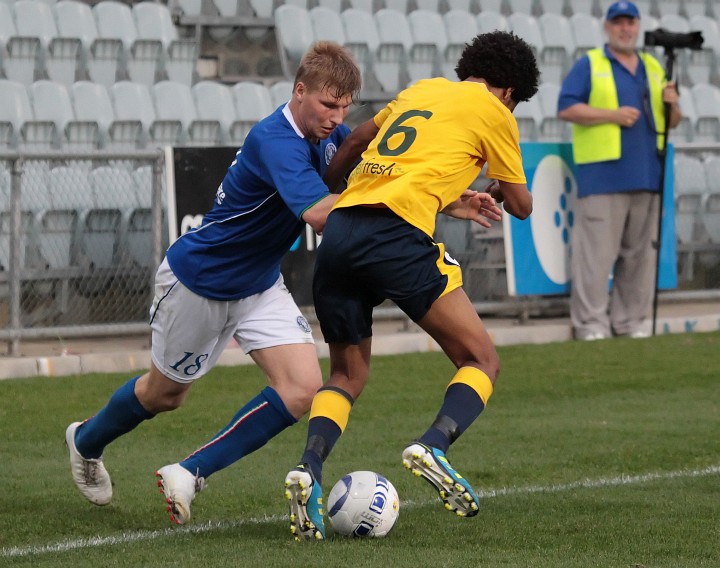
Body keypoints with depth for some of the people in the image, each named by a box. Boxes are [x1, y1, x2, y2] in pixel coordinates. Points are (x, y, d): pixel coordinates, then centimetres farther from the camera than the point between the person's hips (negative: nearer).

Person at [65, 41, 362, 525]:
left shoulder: (330, 135, -8)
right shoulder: (275, 141, -33)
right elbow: (318, 214, -46)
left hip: (261, 286, 7)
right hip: (198, 280, -7)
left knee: (302, 389, -14)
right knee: (164, 394, 16)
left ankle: (189, 475, -6)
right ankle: (86, 442, 48)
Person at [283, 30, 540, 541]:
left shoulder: (423, 91, 28)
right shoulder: (493, 111, 11)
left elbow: (356, 140, 40)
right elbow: (520, 205, 19)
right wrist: (493, 192, 41)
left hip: (339, 232, 6)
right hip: (397, 234, -6)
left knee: (349, 375, 17)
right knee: (482, 361, 4)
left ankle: (309, 467, -10)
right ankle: (434, 446, -23)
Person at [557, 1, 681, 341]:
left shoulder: (653, 68, 20)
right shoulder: (589, 65, 5)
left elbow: (671, 122, 22)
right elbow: (567, 109, -6)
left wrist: (672, 104, -1)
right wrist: (613, 115, -14)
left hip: (646, 176, 5)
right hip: (603, 175, -5)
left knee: (640, 253, 7)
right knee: (597, 251, -8)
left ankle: (632, 323, 13)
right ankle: (591, 325, -7)